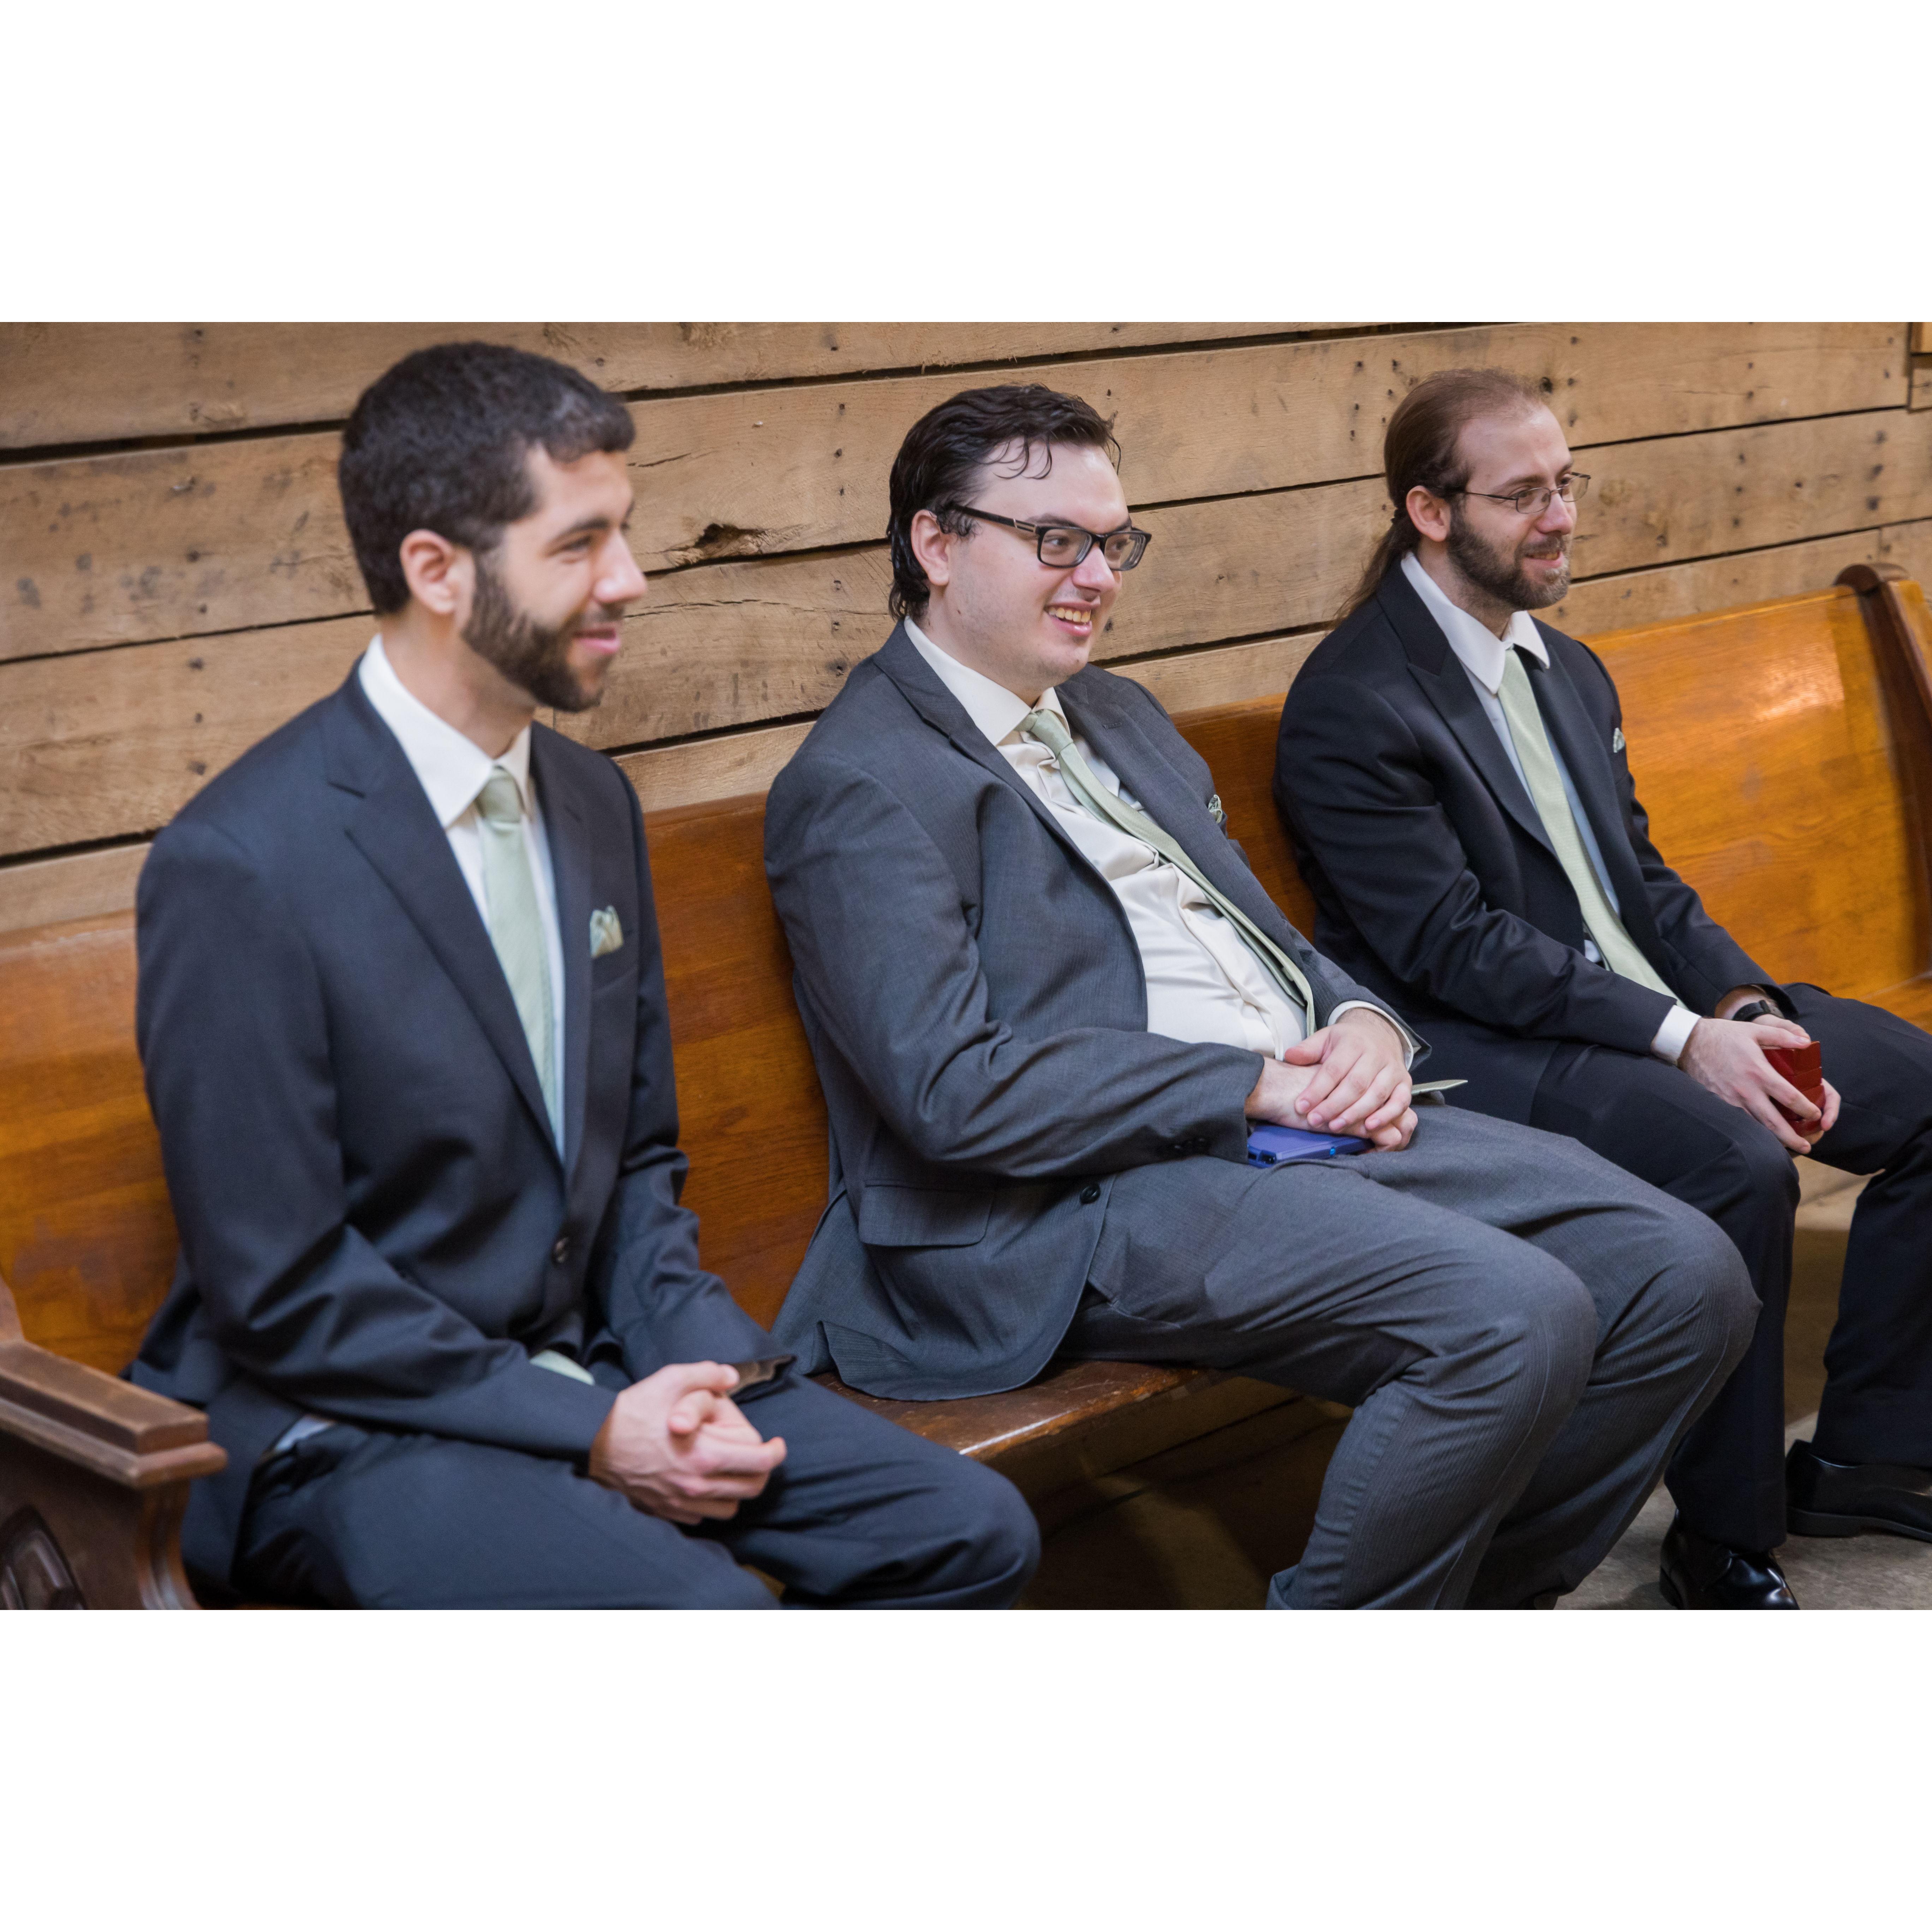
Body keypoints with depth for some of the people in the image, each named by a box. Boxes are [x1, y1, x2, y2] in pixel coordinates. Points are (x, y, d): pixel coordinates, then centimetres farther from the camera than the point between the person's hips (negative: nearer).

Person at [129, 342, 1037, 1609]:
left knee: (972, 1532, -6)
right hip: (343, 1434, -7)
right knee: (704, 1606, -30)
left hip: (584, 1371, 7)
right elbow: (281, 1297, -17)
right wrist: (588, 1432, -18)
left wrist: (696, 1361, -4)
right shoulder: (242, 867, -18)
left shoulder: (593, 804, 7)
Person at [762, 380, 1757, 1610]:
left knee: (1687, 1278, -4)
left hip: (1313, 1125, 9)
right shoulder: (861, 786, -7)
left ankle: (1484, 1603, 11)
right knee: (1519, 1317, -27)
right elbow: (954, 1089, -17)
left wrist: (1362, 1025, 1)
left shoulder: (1118, 715, 23)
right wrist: (1255, 1087, -15)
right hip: (1095, 1204, -9)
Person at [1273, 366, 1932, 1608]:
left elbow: (1644, 880, 15)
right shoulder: (1352, 707, -14)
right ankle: (1727, 1547, -16)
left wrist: (1745, 1008, -5)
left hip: (1663, 1015, 9)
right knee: (1738, 1160, -32)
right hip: (1485, 1052, -9)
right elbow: (1453, 946, -19)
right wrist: (1680, 1038, -23)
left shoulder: (1572, 674, 16)